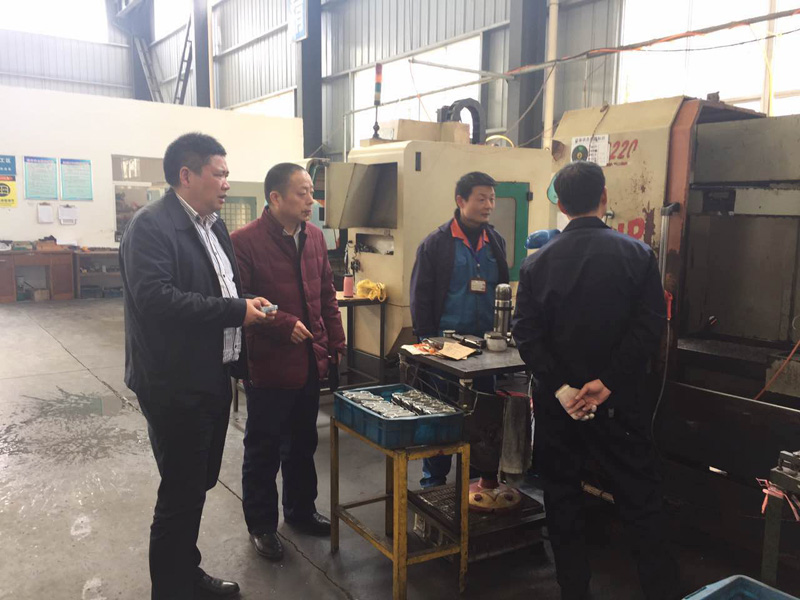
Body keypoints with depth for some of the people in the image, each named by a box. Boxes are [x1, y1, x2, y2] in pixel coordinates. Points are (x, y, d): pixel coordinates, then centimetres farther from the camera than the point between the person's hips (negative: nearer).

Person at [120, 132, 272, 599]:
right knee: (181, 494, 2)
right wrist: (235, 312, -24)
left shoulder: (214, 225, 13)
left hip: (213, 378, 9)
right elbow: (156, 297, -28)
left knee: (198, 483, 20)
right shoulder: (152, 225, -16)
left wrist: (250, 303, 3)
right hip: (176, 386, -9)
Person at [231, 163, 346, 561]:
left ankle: (301, 510, 40)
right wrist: (284, 324, -23)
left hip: (310, 362, 6)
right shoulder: (245, 241, -16)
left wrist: (335, 344, 9)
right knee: (263, 449, 11)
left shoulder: (314, 236, 5)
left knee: (302, 443, 21)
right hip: (268, 364, -6)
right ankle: (261, 524, 29)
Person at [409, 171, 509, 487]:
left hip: (485, 344, 4)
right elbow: (420, 297, -5)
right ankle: (434, 478, 23)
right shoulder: (436, 243, -5)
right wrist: (427, 341, -9)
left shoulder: (496, 242, 8)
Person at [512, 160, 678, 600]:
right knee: (639, 501, 12)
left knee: (562, 500, 15)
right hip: (621, 403, 0)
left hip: (558, 401, 1)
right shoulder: (637, 255, -6)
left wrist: (562, 388, -12)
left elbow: (526, 334, -10)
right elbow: (650, 328, -14)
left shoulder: (538, 263, -4)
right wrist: (607, 381, -15)